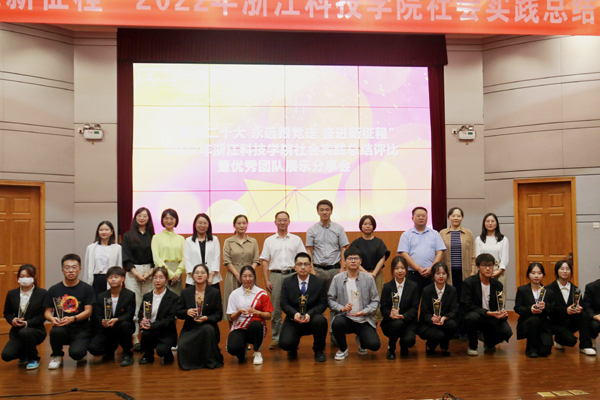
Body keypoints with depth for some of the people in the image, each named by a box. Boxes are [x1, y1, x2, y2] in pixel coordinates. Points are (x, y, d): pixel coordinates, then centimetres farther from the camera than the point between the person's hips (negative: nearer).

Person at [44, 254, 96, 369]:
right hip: (61, 327, 2)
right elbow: (47, 311, 10)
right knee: (56, 331, -34)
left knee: (76, 353, -28)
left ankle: (82, 352, 13)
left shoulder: (87, 289, 3)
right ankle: (56, 356, -1)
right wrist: (52, 319, -14)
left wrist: (72, 319, -20)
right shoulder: (54, 290, 9)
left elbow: (88, 311, -3)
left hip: (81, 329, -2)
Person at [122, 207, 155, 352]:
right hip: (132, 272, -1)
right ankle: (135, 339, -4)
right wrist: (136, 273, -9)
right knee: (134, 305, -6)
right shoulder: (128, 236, 6)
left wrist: (150, 273, -7)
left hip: (150, 272, 1)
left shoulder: (152, 237, 10)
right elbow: (126, 258, 1)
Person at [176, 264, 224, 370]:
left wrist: (206, 318, -21)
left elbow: (219, 315, -1)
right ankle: (193, 361, 8)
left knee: (207, 329, -38)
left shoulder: (215, 292, 3)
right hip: (190, 329, 1)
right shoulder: (185, 292, 8)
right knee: (182, 346, -30)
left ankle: (211, 361, -15)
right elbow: (178, 313, 7)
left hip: (208, 327, -1)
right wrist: (187, 312, -17)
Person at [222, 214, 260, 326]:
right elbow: (227, 261, -1)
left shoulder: (253, 241, 12)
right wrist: (238, 275, -12)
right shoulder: (228, 242, 7)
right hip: (233, 277, -1)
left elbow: (256, 260, 5)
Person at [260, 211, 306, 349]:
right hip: (275, 275, 1)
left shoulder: (296, 239, 11)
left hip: (292, 275, 0)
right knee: (275, 309, 1)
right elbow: (264, 261, 9)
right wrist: (266, 280, -1)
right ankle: (276, 338, 9)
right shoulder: (269, 241, 12)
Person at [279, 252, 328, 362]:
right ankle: (293, 348, 18)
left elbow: (323, 303, -4)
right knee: (285, 343, -25)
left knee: (320, 320, -35)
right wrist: (294, 314, -22)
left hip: (311, 319, 0)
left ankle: (318, 350, -6)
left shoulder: (320, 282, 1)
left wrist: (309, 314, -22)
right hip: (293, 320, 0)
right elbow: (284, 303, -1)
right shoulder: (287, 282, 3)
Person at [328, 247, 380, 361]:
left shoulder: (369, 278, 1)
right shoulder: (337, 279, 0)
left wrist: (364, 312, -14)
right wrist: (342, 308, -18)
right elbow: (330, 299, 0)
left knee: (374, 345, -21)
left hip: (363, 320, 1)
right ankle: (343, 349, -2)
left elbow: (375, 301, 3)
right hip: (345, 318, 0)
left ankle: (361, 341, 22)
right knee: (337, 322, -36)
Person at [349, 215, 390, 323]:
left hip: (377, 275, 1)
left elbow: (382, 258, 3)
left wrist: (374, 273, -9)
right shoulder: (356, 243, 7)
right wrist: (366, 272, -10)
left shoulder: (379, 242, 9)